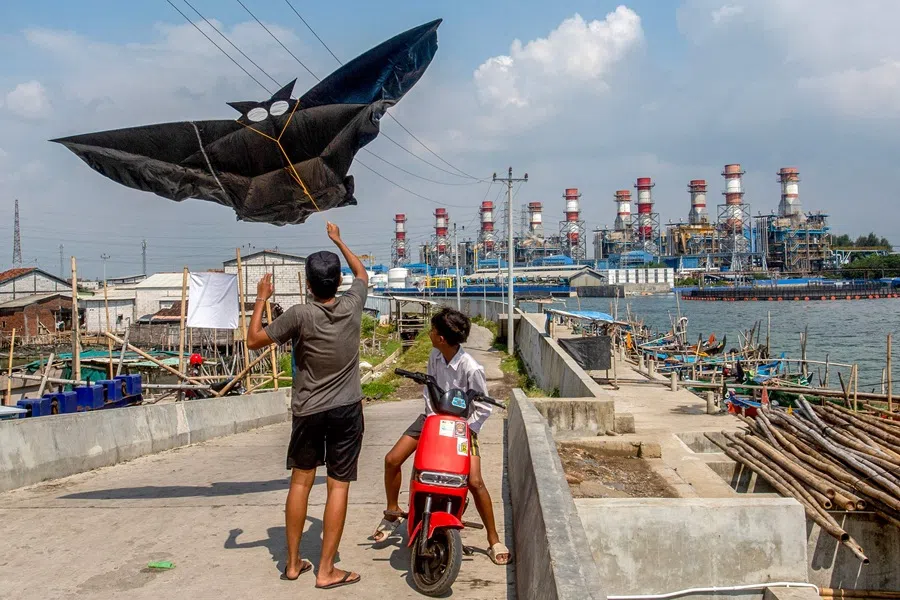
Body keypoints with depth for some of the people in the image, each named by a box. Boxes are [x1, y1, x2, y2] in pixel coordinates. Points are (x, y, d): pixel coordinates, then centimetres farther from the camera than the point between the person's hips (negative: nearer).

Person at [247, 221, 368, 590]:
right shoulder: (352, 305, -7)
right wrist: (338, 240, 26)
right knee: (338, 485, 2)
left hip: (308, 411, 0)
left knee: (300, 481, 13)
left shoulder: (300, 315, -15)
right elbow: (362, 273, 15)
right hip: (347, 410, 0)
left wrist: (261, 299, 7)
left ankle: (293, 563, 21)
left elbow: (254, 340, -5)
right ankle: (327, 570, 4)